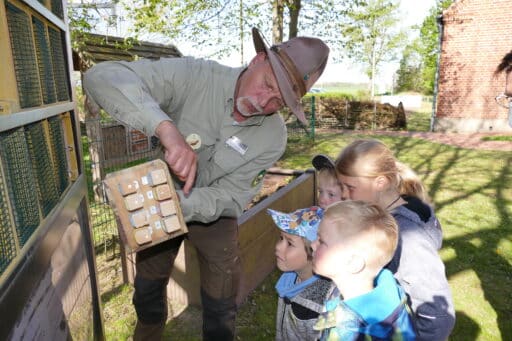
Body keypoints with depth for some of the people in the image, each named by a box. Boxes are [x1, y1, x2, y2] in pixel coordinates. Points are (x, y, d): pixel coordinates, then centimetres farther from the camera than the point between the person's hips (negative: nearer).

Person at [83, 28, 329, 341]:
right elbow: (103, 76, -38)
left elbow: (230, 197, -21)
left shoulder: (273, 136, -22)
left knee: (221, 305, 8)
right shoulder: (193, 76, -30)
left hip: (214, 208, 0)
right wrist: (166, 127, -54)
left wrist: (181, 203, -40)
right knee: (148, 287, 22)